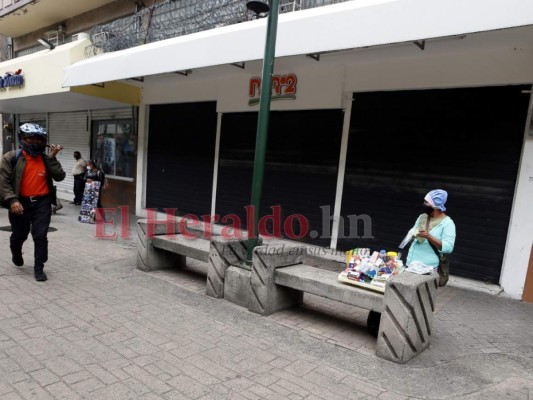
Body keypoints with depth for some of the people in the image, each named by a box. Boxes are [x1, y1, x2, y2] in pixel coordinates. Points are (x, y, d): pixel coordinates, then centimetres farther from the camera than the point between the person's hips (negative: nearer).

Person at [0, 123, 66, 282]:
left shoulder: (46, 159, 5)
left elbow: (59, 177, -6)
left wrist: (52, 158, -11)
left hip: (42, 202, 1)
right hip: (21, 203, -1)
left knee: (41, 236, -3)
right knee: (19, 235, 18)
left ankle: (38, 268, 9)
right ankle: (16, 253, 51)